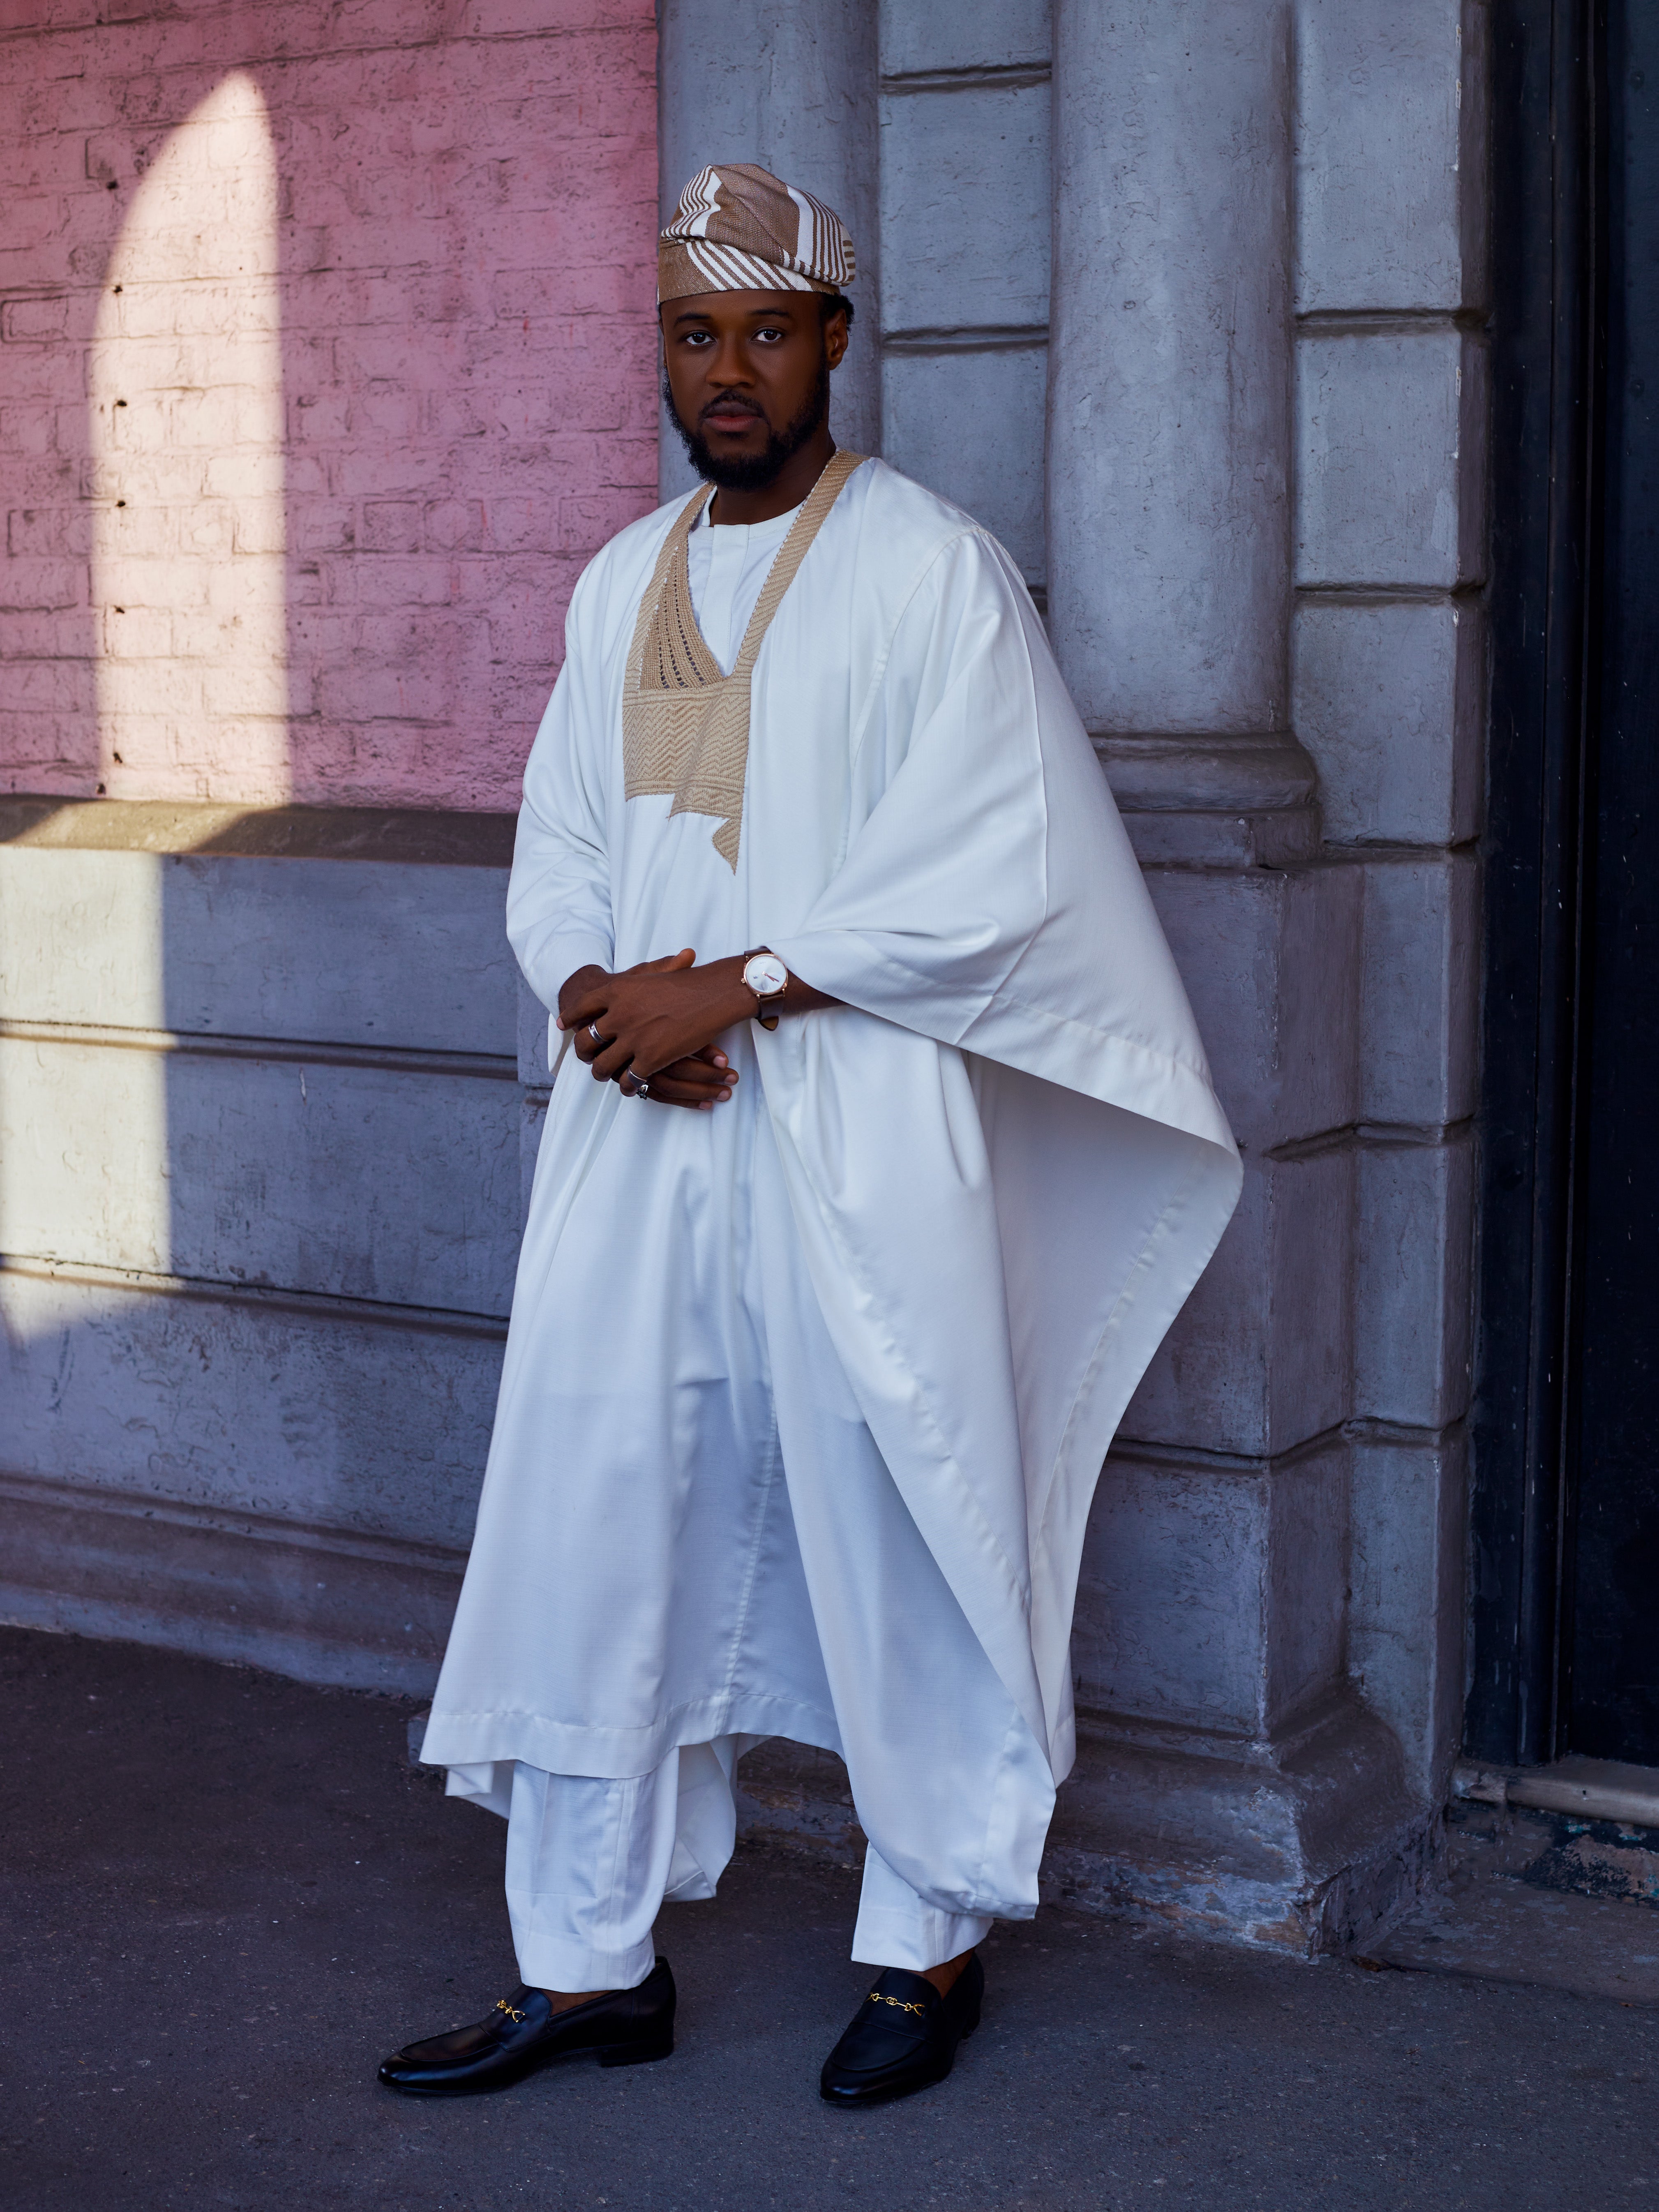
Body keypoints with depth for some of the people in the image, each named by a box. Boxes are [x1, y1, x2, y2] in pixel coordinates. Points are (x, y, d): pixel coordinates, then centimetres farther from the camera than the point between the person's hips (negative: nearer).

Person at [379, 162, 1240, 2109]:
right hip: (636, 1126, 5)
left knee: (892, 1516, 3)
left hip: (855, 1128, -5)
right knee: (593, 1520, 5)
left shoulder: (934, 571, -4)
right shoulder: (620, 585, 15)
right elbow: (557, 842, 16)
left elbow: (997, 871, -12)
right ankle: (589, 1964, 18)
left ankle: (930, 1944, 21)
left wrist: (728, 989, -16)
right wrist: (588, 986, -6)